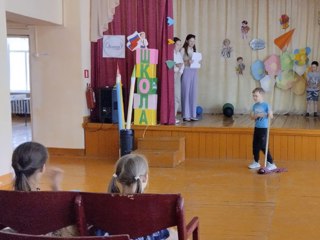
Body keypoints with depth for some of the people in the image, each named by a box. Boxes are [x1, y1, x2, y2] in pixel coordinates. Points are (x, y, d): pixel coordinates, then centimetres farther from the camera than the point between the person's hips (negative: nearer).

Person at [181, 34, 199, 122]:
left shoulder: (194, 50, 17)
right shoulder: (183, 50, -1)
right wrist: (187, 62, -21)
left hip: (194, 72, 6)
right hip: (186, 71, -6)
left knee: (193, 93, 4)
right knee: (186, 93, -5)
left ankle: (193, 114, 7)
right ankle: (186, 115, -1)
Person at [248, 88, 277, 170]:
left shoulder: (266, 105, -12)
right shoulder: (255, 106, 6)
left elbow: (271, 116, -14)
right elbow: (252, 117, 0)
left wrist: (269, 114, -36)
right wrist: (257, 115, -19)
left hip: (264, 128, -6)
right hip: (257, 128, 6)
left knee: (263, 146, -7)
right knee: (255, 145, 12)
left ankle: (271, 164, 1)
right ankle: (256, 162, 27)